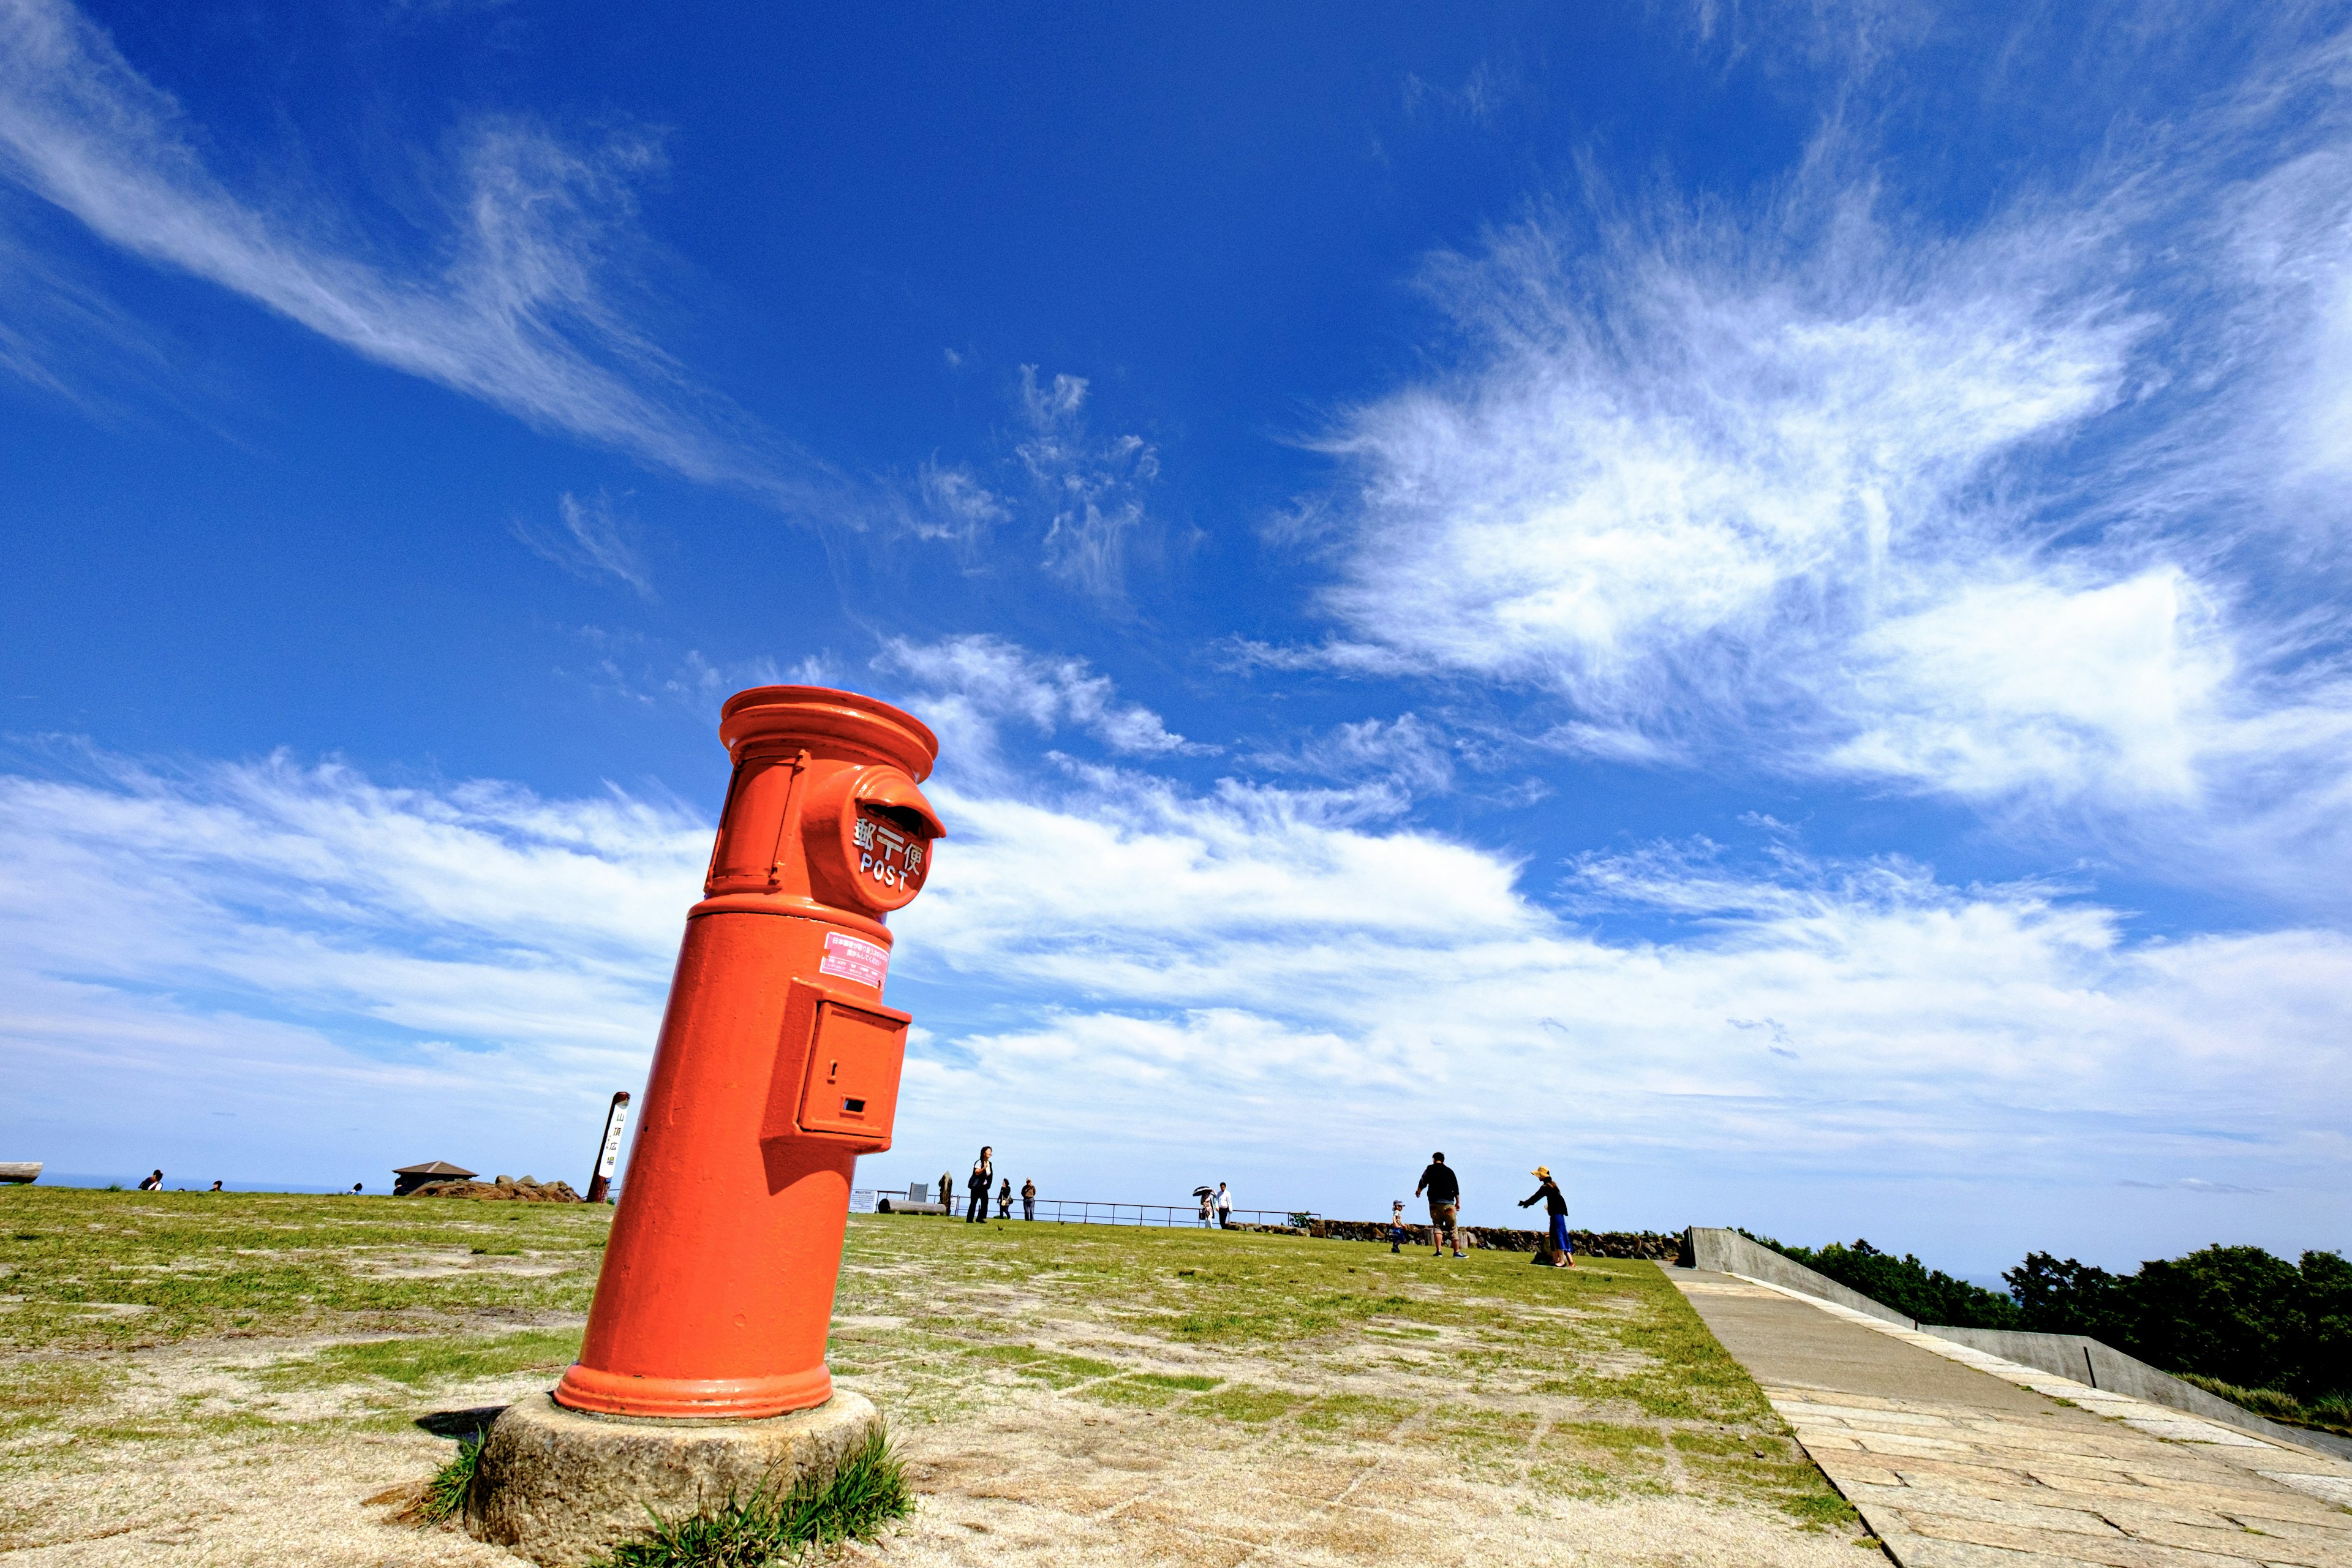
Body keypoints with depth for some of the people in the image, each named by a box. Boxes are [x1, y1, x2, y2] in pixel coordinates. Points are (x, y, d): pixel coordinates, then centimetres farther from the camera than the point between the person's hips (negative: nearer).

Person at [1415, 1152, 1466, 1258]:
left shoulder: (1430, 1169, 5)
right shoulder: (1449, 1171, 9)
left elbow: (1423, 1183, 5)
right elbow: (1456, 1188, 8)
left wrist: (1418, 1192, 25)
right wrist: (1458, 1202, 17)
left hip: (1434, 1202, 0)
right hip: (1448, 1203, 0)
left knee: (1437, 1226, 4)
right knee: (1452, 1228, 5)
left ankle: (1439, 1251, -7)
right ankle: (1457, 1252, 5)